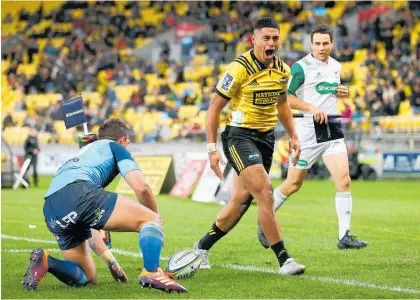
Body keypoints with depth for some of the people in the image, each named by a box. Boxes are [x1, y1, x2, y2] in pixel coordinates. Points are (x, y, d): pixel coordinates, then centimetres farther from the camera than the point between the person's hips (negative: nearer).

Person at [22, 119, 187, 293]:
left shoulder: (84, 151, 43)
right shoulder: (115, 147, 23)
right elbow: (141, 187, 6)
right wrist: (155, 219, 23)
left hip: (50, 211, 7)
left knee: (86, 278, 18)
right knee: (151, 219, -1)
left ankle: (45, 261, -8)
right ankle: (151, 273, -27)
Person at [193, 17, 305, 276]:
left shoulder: (282, 70, 4)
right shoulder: (240, 68, -15)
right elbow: (215, 108, -11)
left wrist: (293, 136, 16)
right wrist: (212, 149, -14)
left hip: (266, 137, 7)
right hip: (240, 136, -7)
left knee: (241, 200, 11)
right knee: (265, 194, -18)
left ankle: (203, 247, 29)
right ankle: (284, 260, -13)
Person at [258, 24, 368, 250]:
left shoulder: (335, 66, 11)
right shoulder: (301, 67, -10)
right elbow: (284, 96, -14)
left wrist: (342, 92, 5)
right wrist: (312, 108, -23)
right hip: (307, 131, -5)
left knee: (343, 179, -10)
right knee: (294, 184, 3)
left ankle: (344, 236, -8)